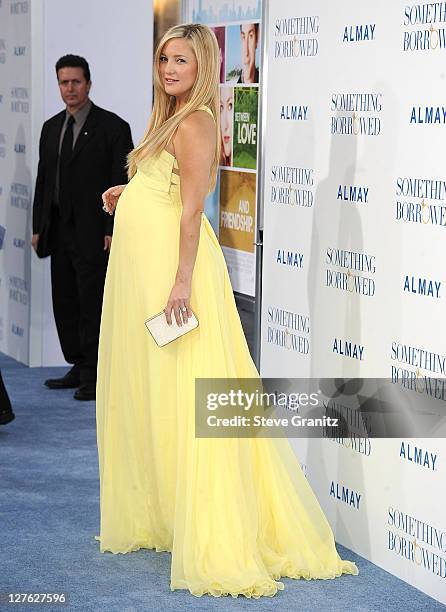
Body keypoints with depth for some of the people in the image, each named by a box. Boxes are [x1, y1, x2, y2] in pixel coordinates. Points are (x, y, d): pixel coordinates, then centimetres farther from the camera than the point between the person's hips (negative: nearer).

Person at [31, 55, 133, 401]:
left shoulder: (113, 127, -5)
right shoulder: (52, 128, 14)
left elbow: (123, 184, -9)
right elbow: (44, 180, 16)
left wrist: (114, 232, -15)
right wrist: (38, 228, 11)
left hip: (94, 234, -6)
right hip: (60, 230, 6)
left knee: (93, 304, -5)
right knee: (65, 303, 9)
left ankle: (95, 375, 2)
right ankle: (79, 368, 19)